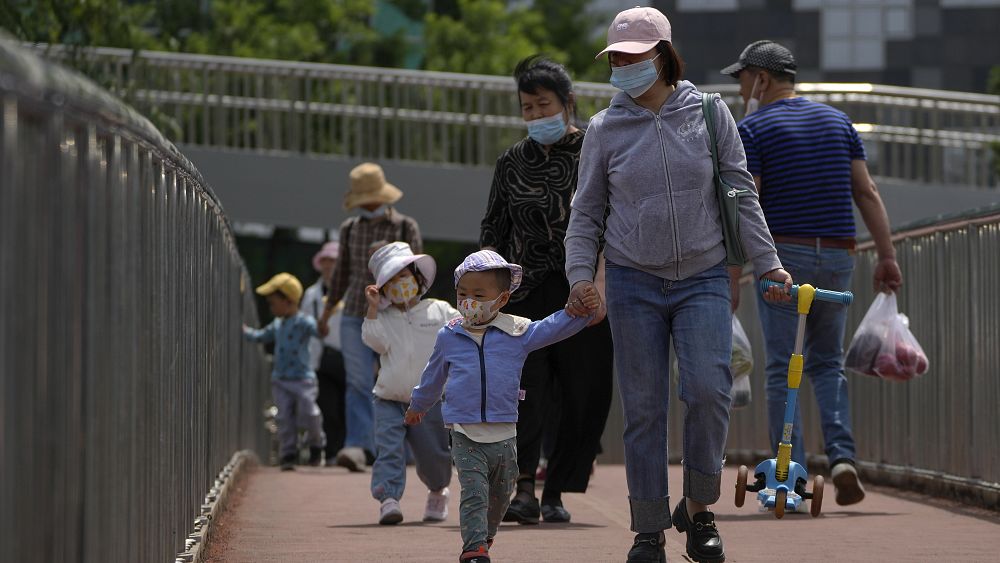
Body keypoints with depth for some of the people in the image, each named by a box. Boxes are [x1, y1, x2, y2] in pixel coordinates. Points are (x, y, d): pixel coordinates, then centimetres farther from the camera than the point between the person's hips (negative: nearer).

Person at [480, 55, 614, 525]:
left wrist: (601, 284, -14)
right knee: (524, 386, -15)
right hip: (525, 292, 1)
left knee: (583, 397, 0)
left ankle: (555, 493, 10)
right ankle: (523, 489, -22)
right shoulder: (511, 163, 12)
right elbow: (493, 234, 15)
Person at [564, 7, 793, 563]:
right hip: (634, 282, 1)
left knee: (708, 390, -17)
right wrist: (581, 274, -4)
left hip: (703, 279, -1)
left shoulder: (709, 114, 2)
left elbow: (741, 195, 5)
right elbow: (586, 213, 9)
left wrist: (767, 264, 0)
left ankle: (698, 507, 3)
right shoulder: (604, 129, 4)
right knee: (643, 408, 0)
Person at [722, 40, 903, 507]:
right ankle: (842, 456, -4)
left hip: (782, 256, -5)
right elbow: (866, 193, 8)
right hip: (837, 257, 5)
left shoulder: (752, 129, -4)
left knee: (782, 370, 1)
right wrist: (887, 256, 8)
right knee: (828, 363, 15)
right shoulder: (837, 122, 12)